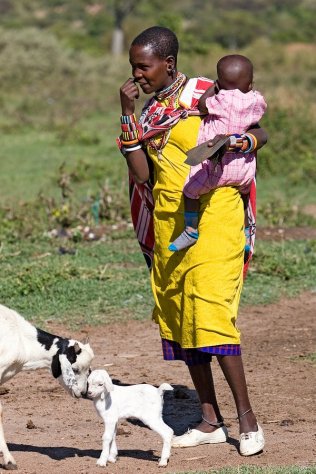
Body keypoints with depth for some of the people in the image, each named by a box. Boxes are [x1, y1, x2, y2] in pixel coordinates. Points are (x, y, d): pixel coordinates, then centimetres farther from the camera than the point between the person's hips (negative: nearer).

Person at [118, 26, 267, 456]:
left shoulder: (209, 95, -6)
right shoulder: (150, 111, 10)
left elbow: (259, 134, -1)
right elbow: (142, 174, 1)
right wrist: (128, 114, -3)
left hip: (212, 219, -7)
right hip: (168, 223, 7)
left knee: (210, 315, -17)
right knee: (178, 319, 8)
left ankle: (247, 419, -10)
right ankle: (211, 421, 17)